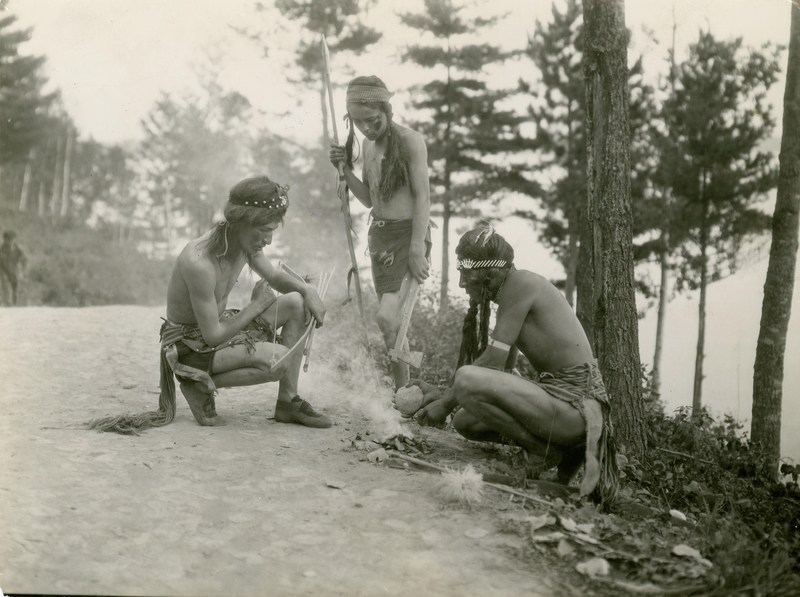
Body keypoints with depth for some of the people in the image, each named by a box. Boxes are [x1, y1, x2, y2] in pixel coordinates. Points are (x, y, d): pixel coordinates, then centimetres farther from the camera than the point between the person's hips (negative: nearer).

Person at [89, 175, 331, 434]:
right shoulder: (199, 263, -32)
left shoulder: (247, 244, -7)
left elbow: (275, 277, 14)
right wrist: (256, 305, -16)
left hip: (217, 326, 9)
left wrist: (308, 290, -6)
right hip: (190, 345, -9)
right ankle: (201, 385, -4)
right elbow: (213, 336, -26)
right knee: (279, 359, -26)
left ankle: (288, 402, 4)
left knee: (296, 303, -2)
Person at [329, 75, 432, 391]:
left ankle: (403, 391, -7)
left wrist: (417, 250, -20)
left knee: (387, 317, -19)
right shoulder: (368, 143, 11)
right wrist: (345, 169, 0)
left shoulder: (410, 141, -11)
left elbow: (422, 197, -14)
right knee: (392, 321, 10)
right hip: (378, 234, 7)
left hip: (407, 233, -7)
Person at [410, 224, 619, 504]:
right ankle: (567, 444, 11)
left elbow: (494, 361, -15)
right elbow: (502, 371, 19)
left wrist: (446, 403, -6)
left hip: (573, 400, -10)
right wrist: (443, 395, 14)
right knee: (465, 422, 15)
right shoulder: (509, 296, 19)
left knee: (467, 379, -26)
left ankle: (544, 450, -7)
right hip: (556, 393, 10)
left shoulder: (520, 282, -11)